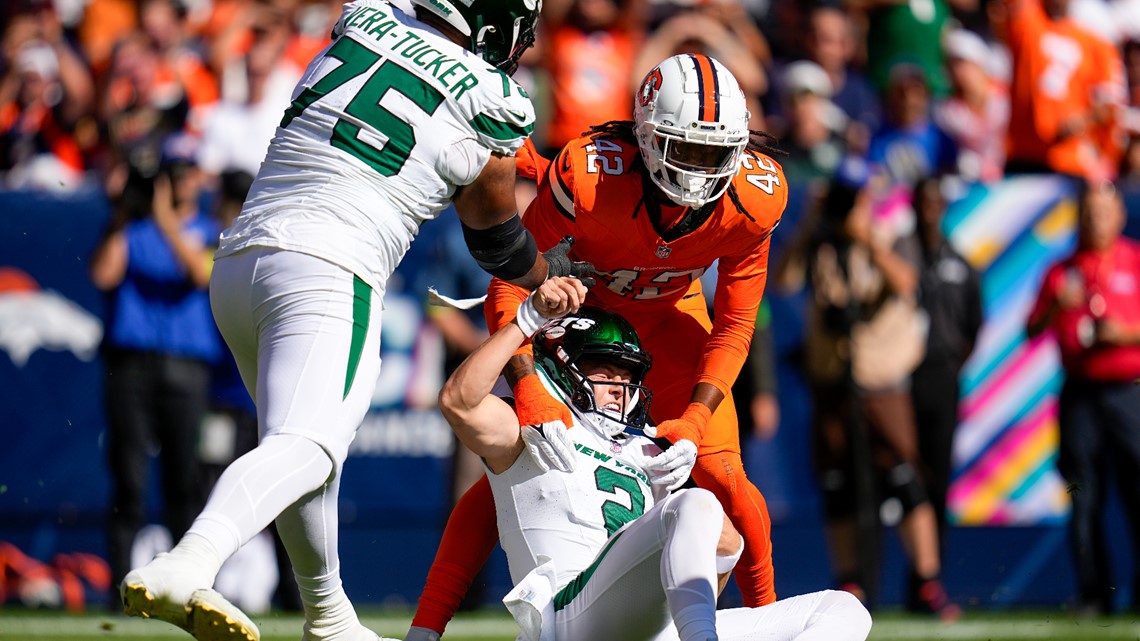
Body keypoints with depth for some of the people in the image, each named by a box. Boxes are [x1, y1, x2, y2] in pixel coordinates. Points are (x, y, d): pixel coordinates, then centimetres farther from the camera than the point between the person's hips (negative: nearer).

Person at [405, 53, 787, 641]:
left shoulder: (751, 200, -29)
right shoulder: (590, 176, -38)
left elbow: (734, 324, -16)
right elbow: (509, 283, -29)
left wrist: (696, 417, -31)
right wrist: (528, 390, -42)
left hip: (670, 314, 2)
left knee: (721, 475, -10)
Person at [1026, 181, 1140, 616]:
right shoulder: (1061, 272, 13)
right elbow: (1031, 330, 9)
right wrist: (1057, 306, -9)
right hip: (1079, 395, 2)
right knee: (1085, 498, 1)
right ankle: (1093, 593, 4)